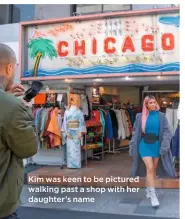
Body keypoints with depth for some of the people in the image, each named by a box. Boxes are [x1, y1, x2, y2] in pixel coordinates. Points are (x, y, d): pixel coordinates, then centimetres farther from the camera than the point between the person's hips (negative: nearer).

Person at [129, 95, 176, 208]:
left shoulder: (161, 116, -2)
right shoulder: (140, 116, -2)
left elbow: (167, 131, -4)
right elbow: (135, 132, 3)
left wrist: (164, 146, -14)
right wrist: (132, 146, 0)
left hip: (156, 145, 2)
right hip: (145, 145, -1)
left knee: (154, 169, 11)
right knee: (149, 168, -11)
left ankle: (149, 190, 31)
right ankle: (153, 195, -4)